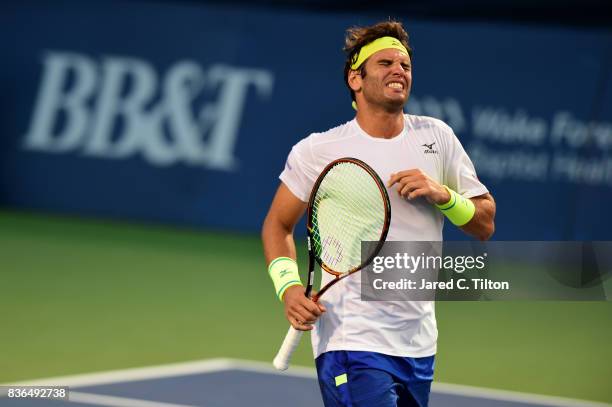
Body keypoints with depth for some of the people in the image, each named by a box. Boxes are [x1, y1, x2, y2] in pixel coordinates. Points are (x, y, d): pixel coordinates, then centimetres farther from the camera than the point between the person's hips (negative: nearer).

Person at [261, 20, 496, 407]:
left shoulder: (436, 136, 6)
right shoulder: (317, 151, -4)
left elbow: (485, 224, 9)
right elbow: (278, 224, 8)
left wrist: (443, 195, -10)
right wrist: (288, 286, -9)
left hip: (419, 344, 5)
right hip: (351, 343, -5)